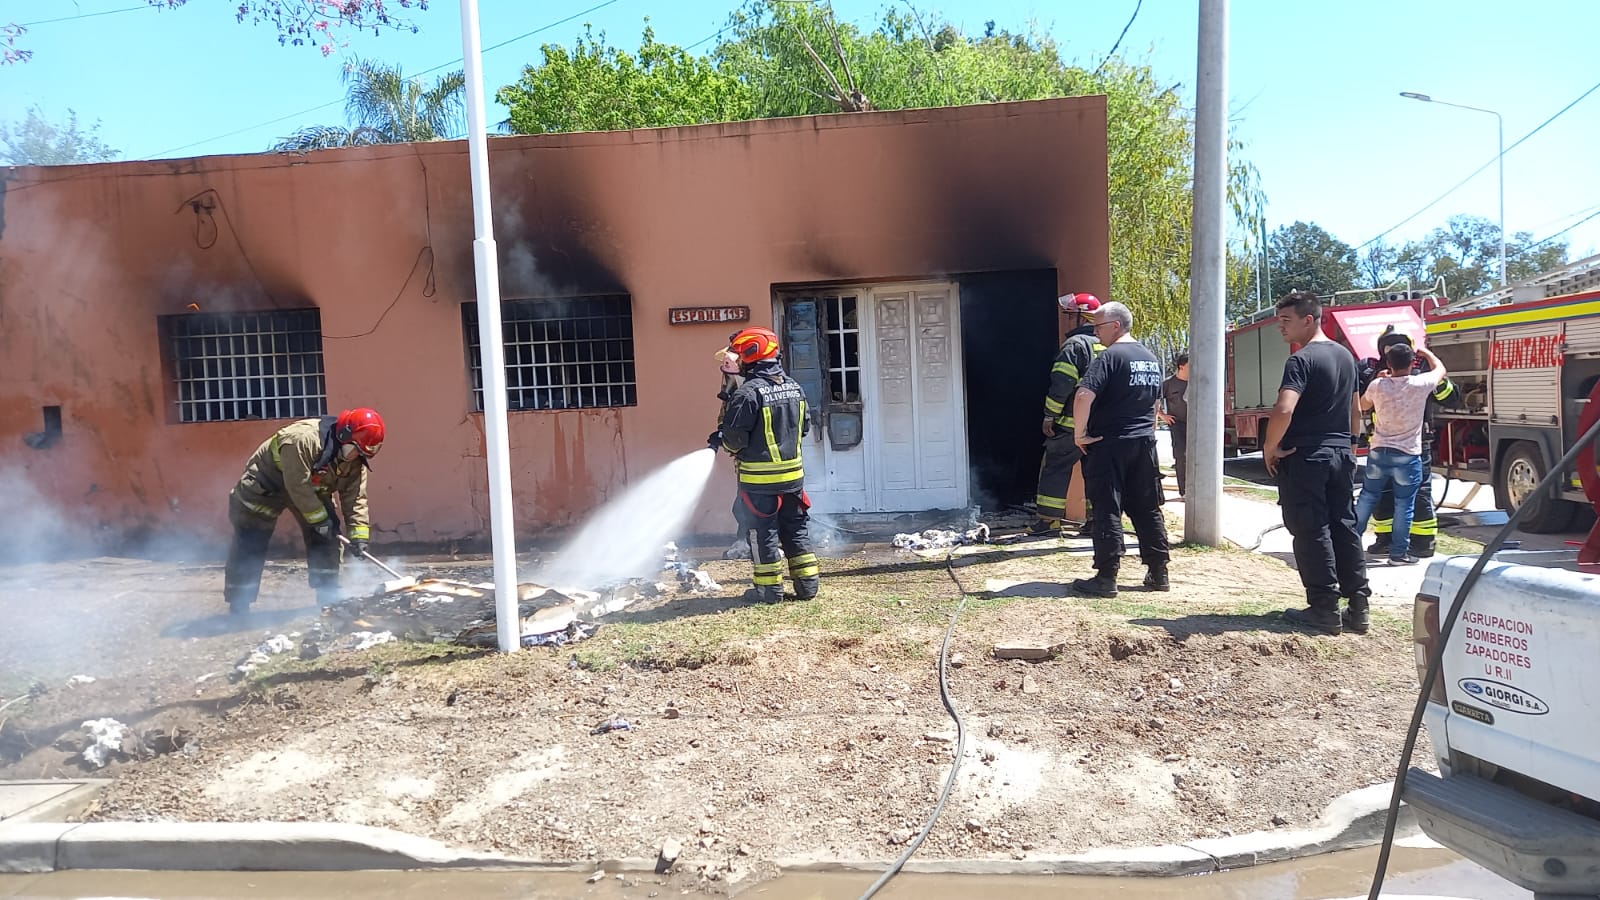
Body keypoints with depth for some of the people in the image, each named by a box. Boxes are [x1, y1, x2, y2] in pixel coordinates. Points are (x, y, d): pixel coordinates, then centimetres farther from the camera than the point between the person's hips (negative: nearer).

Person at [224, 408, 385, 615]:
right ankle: (238, 603, 4)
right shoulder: (302, 439, -39)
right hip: (267, 484, -6)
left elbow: (355, 497, -14)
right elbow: (298, 485, -36)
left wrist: (358, 534, -23)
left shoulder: (354, 461, -16)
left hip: (313, 487, 6)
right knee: (251, 542, -5)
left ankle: (329, 597, 5)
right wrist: (319, 518, -30)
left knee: (326, 535, -3)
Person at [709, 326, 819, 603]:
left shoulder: (748, 393, -18)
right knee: (796, 528, 15)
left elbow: (734, 438, -16)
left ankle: (769, 587, 13)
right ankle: (807, 582, 19)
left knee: (762, 531, 5)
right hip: (793, 473, 7)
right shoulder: (794, 387, 6)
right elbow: (803, 427, 13)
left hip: (759, 479, -7)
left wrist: (720, 441, 5)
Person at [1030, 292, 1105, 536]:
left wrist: (1049, 415, -12)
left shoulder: (1075, 344, -10)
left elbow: (1062, 382, -19)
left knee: (1055, 468, 1)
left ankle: (1048, 519, 1)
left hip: (1072, 423, -7)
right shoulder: (1106, 346, 14)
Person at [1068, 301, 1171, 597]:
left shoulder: (1110, 356, -13)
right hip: (1144, 444, 8)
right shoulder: (1152, 359, 13)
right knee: (1148, 510, 13)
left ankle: (1106, 578, 0)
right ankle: (1158, 573, 18)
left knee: (1107, 511, -2)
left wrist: (1081, 433, -16)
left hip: (1109, 444, -7)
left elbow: (1084, 396, -25)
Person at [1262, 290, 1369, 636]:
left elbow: (1284, 410, -29)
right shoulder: (1346, 356, 13)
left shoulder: (1301, 360, -15)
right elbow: (1353, 410, 22)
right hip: (1341, 455, 8)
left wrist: (1270, 448, -16)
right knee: (1345, 528, 12)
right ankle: (1357, 608, 17)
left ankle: (1324, 610, 4)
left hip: (1305, 457, -8)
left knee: (1311, 533, 0)